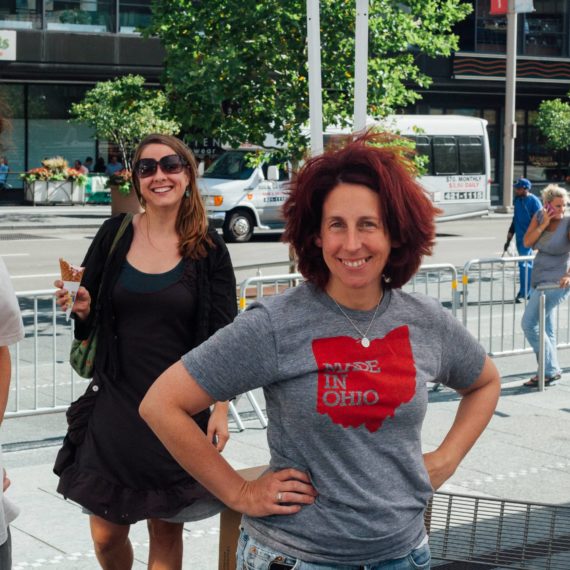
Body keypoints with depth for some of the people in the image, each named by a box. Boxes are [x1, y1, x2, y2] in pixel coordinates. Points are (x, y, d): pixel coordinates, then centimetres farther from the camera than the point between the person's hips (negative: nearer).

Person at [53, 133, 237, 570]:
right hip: (117, 404, 2)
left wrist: (221, 410, -6)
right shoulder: (114, 236, 1)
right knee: (106, 535, 6)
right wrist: (81, 307, -13)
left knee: (167, 531, 8)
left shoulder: (208, 248, -3)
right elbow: (91, 317, 10)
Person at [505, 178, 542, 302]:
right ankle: (532, 291, 22)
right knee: (528, 265, 14)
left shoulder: (533, 201, -13)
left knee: (524, 264, -11)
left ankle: (523, 293, -6)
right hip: (520, 237, 8)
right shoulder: (517, 200, 10)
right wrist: (509, 238, 20)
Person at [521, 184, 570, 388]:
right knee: (546, 328, 13)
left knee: (529, 324, -13)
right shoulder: (539, 216, 1)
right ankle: (551, 371, 22)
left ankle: (551, 371, -7)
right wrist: (543, 224, -15)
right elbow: (527, 243, -4)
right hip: (539, 279, 7)